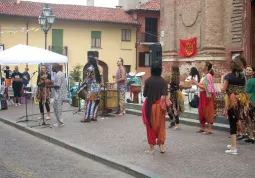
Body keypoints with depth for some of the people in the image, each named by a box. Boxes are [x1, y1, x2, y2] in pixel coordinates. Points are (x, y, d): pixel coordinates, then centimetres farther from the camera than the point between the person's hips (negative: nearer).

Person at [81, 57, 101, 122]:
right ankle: (94, 117, 11)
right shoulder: (96, 68, 15)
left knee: (90, 102, -8)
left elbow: (87, 79, -11)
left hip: (92, 88, -8)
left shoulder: (90, 68, -9)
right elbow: (99, 79, 14)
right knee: (95, 103, 9)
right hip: (97, 87, 8)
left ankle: (87, 117, -9)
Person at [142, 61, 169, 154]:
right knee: (160, 126, 15)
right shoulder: (163, 81, -5)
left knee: (151, 126, 8)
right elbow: (165, 96, -12)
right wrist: (163, 105, 0)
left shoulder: (148, 80, -10)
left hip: (150, 105, -2)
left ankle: (152, 148, 12)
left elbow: (144, 94, -4)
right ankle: (161, 146, 18)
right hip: (159, 106, 2)